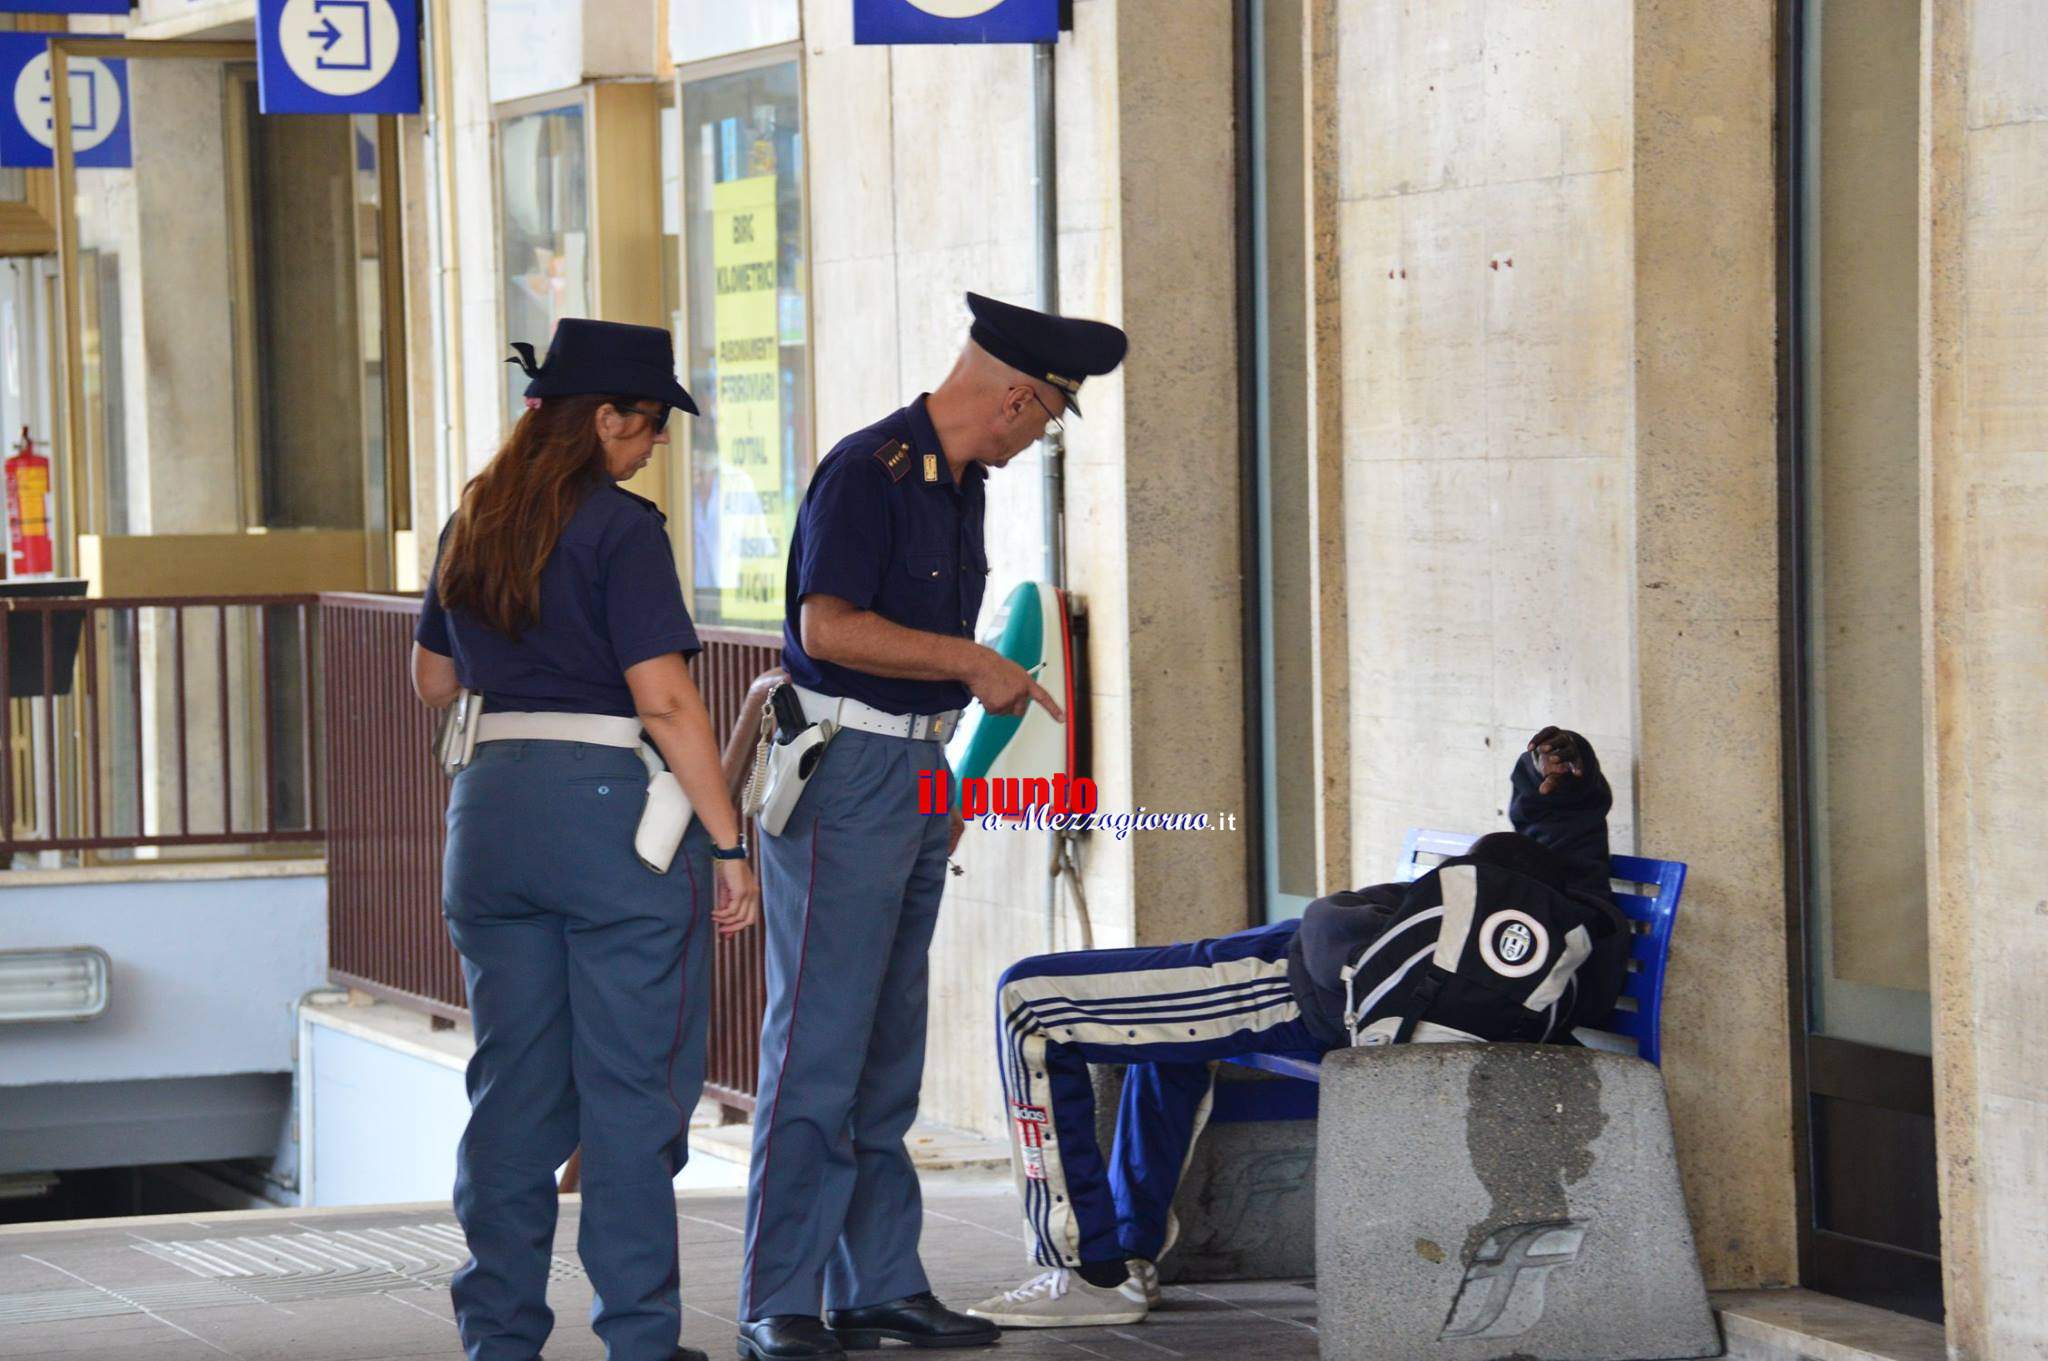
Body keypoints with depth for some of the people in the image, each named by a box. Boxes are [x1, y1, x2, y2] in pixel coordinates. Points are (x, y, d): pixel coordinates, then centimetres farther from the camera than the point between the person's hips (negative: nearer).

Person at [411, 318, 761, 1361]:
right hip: (612, 806, -6)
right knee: (632, 1084, 0)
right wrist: (727, 845, -12)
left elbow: (433, 681, 22)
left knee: (513, 1082, 11)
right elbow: (664, 699, -15)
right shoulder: (620, 529, -10)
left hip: (493, 801, 6)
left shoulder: (472, 526, 11)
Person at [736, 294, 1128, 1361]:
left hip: (915, 777, 9)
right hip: (843, 772, -9)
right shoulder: (869, 470, -14)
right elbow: (828, 628, -23)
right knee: (818, 1044, -9)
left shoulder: (962, 483, 14)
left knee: (888, 1050, 10)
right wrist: (971, 662, -17)